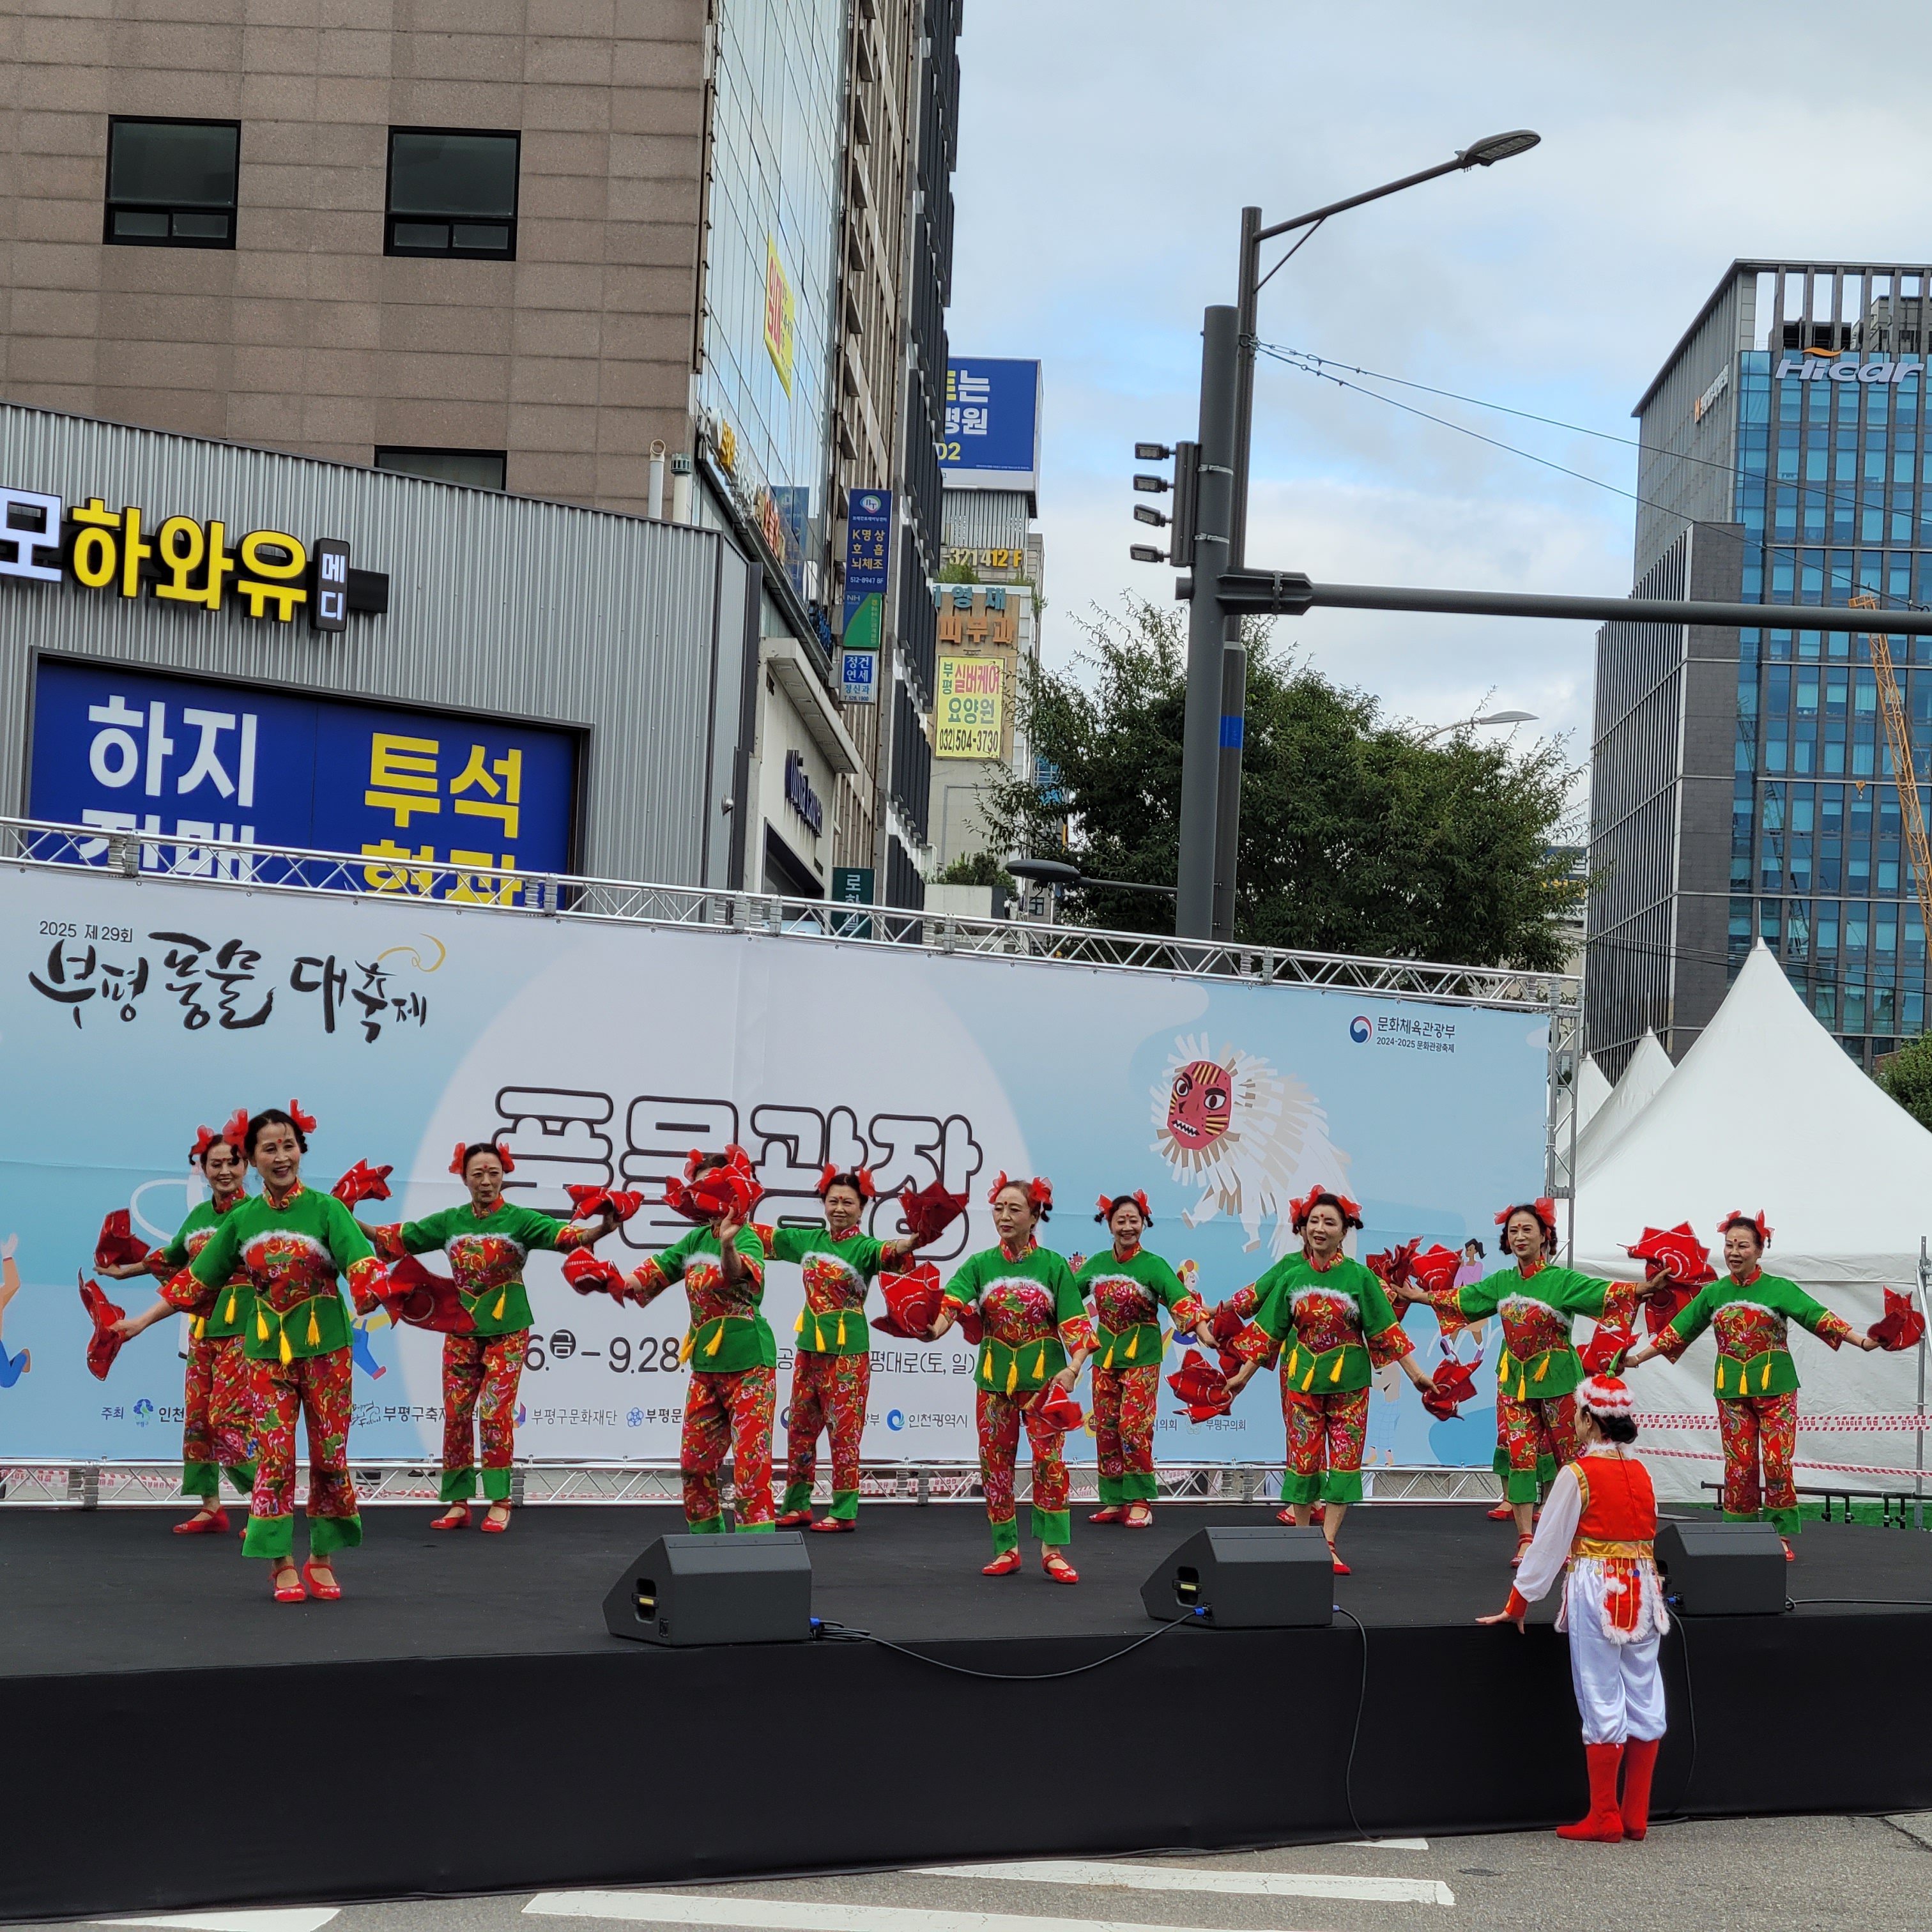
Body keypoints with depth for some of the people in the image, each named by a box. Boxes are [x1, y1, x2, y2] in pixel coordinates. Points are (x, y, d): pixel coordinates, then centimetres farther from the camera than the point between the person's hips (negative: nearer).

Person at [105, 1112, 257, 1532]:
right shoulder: (199, 1215, 14)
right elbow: (172, 1260, 30)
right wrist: (127, 1270, 39)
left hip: (243, 1326, -7)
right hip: (203, 1325, 7)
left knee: (230, 1415, -13)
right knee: (198, 1415, 6)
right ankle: (211, 1509, 13)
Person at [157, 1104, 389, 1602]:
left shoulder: (327, 1209, -7)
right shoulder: (241, 1219, 3)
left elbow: (363, 1267, -19)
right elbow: (199, 1281, 10)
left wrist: (378, 1294, -40)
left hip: (324, 1345, -2)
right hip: (267, 1347, 2)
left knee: (330, 1452, 2)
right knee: (274, 1453, -3)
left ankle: (322, 1558, 14)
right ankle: (282, 1563, 3)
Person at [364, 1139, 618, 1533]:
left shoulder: (520, 1220, -5)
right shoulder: (449, 1222, 5)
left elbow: (562, 1235, -19)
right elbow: (400, 1238, 8)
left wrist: (599, 1231, -37)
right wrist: (357, 1225, -5)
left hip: (508, 1331, -3)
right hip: (462, 1329, 4)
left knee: (496, 1411, -8)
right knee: (456, 1412, 2)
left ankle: (499, 1501, 0)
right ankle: (458, 1501, 9)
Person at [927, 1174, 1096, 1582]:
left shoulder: (1053, 1266, -1)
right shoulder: (980, 1265, 3)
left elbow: (1075, 1324, -5)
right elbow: (950, 1304, -12)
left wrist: (1073, 1368, -22)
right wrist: (932, 1329, -34)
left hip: (1043, 1377, -2)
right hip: (994, 1379, 2)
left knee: (1050, 1459, -11)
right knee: (995, 1463, 4)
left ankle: (1052, 1549, -5)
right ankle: (1006, 1549, 14)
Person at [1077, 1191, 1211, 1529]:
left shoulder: (1154, 1265, -8)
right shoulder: (1096, 1265, 5)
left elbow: (1180, 1299, -22)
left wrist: (1201, 1329, -37)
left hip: (1141, 1358, -5)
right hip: (1105, 1357, 5)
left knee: (1134, 1427, -10)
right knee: (1106, 1429, 5)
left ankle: (1139, 1501, -2)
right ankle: (1114, 1501, 13)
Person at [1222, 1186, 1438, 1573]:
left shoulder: (1360, 1276, -4)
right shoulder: (1291, 1274, 0)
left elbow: (1386, 1330, -1)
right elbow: (1269, 1329, 7)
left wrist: (1415, 1374, -4)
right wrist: (1244, 1375, 10)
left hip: (1348, 1383, -1)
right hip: (1301, 1380, 1)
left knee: (1344, 1462, -3)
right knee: (1303, 1459, 3)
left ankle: (1328, 1546, 1)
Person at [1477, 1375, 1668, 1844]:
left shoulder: (1577, 1475, -9)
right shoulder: (1640, 1472, 8)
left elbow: (1549, 1545, -5)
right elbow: (1646, 1535, 14)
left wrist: (1518, 1604, 3)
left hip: (1596, 1594, -5)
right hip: (1643, 1590, 6)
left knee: (1602, 1703, -1)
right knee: (1645, 1701, 8)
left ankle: (1604, 1818, 3)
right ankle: (1637, 1816, 13)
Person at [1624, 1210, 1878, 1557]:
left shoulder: (1779, 1289, -3)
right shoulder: (1713, 1293, 6)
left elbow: (1819, 1317, -12)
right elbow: (1678, 1331, 11)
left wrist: (1863, 1341, -24)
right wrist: (1638, 1358, 10)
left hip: (1775, 1388, -3)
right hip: (1732, 1391, 3)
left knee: (1777, 1462, -7)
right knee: (1739, 1465, 2)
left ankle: (1781, 1537, 4)